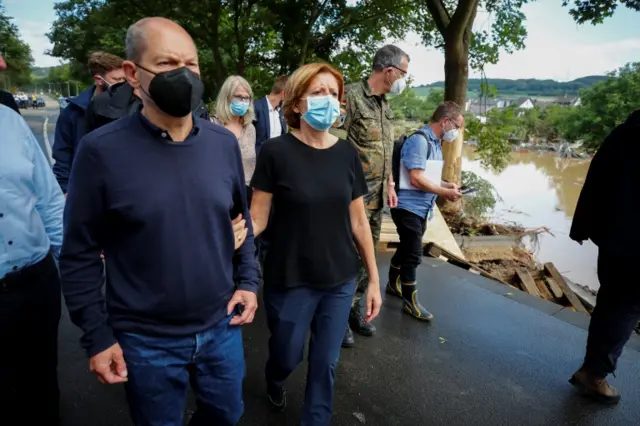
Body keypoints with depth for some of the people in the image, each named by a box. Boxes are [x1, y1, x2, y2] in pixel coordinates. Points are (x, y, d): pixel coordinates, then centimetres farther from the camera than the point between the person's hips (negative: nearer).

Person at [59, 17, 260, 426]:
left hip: (222, 326, 3)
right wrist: (97, 335, -7)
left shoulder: (224, 142, -4)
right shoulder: (101, 150, -16)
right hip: (146, 340, -3)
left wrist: (249, 281, 1)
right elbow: (81, 252, -9)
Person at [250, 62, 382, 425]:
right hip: (290, 281, -2)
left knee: (326, 362, 14)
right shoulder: (277, 152, -13)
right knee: (288, 356, 18)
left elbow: (358, 221, 3)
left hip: (341, 280, 3)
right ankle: (274, 380, 55)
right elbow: (257, 218, -10)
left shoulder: (347, 153, -2)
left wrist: (374, 278, 6)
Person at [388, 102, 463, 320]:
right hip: (409, 207, -9)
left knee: (406, 249, 20)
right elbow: (416, 179, -25)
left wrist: (446, 185, 3)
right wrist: (446, 192, -16)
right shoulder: (419, 140, -19)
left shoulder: (436, 142, 11)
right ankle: (411, 301, 13)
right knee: (413, 254, -1)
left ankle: (393, 285, 38)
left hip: (421, 208, 9)